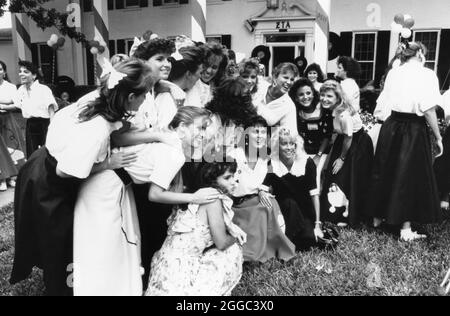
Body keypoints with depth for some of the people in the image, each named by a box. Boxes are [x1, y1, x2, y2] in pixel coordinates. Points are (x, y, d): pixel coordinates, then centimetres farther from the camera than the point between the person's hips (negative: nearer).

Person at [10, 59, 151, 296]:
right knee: (58, 245, 15)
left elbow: (116, 135, -1)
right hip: (47, 187, -8)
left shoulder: (97, 99, -17)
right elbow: (65, 171, -33)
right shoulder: (97, 129, -38)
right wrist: (108, 164, -22)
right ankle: (60, 288, 38)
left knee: (67, 236, 25)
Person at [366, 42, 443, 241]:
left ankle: (378, 216, 29)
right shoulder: (426, 75, -9)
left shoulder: (392, 73, 6)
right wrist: (438, 137, -5)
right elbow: (428, 110, -14)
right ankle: (405, 228, 9)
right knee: (410, 176, 4)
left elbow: (386, 102, 7)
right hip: (414, 129, -5)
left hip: (391, 126, 5)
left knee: (385, 172, 16)